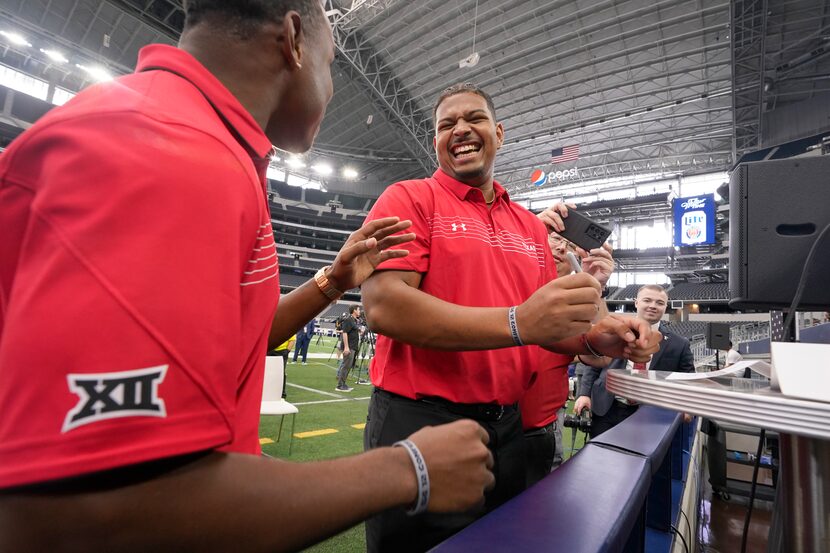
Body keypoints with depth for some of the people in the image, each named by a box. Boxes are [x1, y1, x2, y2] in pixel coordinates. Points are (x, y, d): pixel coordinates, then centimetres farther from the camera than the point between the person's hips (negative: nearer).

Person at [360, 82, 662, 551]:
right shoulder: (409, 199, -6)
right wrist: (517, 323, -28)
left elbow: (544, 326, 16)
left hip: (507, 427, 6)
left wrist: (594, 338, -6)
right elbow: (383, 306, -21)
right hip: (420, 422, -5)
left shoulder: (531, 226, 10)